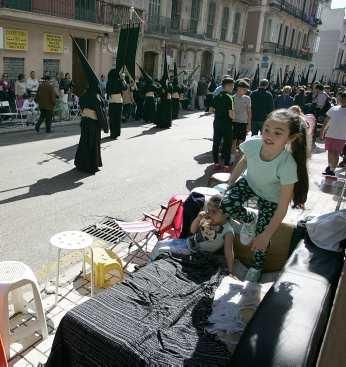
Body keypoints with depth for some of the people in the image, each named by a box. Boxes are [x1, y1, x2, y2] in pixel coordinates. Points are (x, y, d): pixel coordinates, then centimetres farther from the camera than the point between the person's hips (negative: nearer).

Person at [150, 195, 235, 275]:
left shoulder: (227, 231, -25)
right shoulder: (207, 219, -10)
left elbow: (229, 253, -25)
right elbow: (193, 231, -2)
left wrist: (230, 272, -28)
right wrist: (198, 218, -19)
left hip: (195, 251, -6)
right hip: (189, 241, 6)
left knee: (161, 251, -9)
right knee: (160, 244, 11)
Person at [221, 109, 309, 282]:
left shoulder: (287, 165, -38)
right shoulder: (252, 144, -31)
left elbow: (282, 207, -29)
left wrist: (266, 236, -24)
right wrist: (229, 186, 3)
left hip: (270, 197, -2)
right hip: (249, 182, 3)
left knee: (261, 235, 0)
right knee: (227, 203, -24)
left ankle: (257, 267, 34)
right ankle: (250, 220, 11)